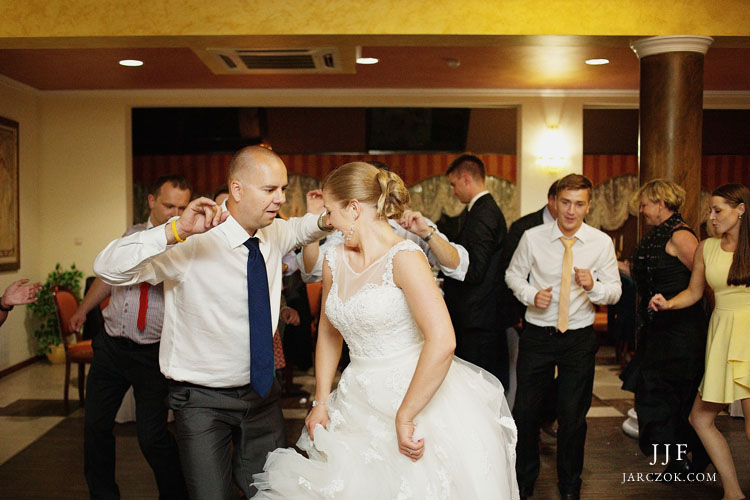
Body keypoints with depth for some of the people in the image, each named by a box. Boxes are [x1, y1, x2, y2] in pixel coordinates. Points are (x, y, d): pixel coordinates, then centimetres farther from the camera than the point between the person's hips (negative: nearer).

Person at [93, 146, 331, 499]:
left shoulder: (275, 233, -2)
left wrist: (327, 219, -3)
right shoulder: (192, 243, -21)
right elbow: (107, 268, -26)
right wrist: (176, 230, -40)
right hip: (203, 400, -5)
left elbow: (300, 229, 22)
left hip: (263, 392, 6)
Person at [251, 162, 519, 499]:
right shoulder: (335, 260, 3)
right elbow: (329, 333, 16)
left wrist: (404, 417, -22)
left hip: (418, 396, -5)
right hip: (359, 404, 6)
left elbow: (442, 342, -26)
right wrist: (321, 402, 9)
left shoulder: (403, 257, -17)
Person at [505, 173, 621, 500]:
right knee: (525, 411, 7)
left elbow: (614, 292, 0)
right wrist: (530, 294, -11)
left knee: (573, 415, 11)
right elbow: (513, 274, 9)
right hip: (537, 335, 0)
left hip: (579, 338, 0)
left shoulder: (602, 243, -3)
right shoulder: (532, 238, -4)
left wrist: (593, 285, -22)